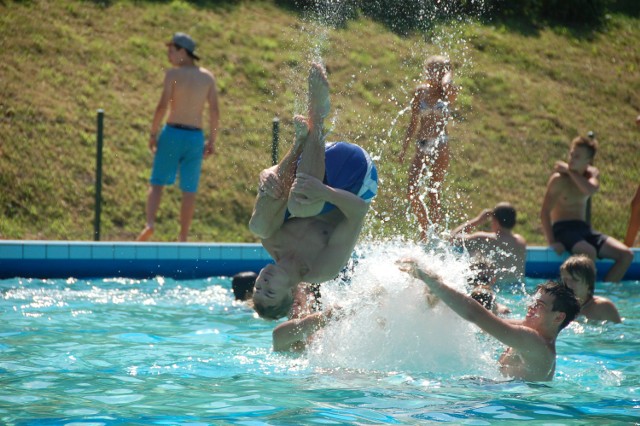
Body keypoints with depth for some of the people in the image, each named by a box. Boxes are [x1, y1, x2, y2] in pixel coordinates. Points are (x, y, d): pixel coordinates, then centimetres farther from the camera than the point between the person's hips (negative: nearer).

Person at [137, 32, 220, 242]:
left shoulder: (173, 74, -5)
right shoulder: (208, 77, 6)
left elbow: (162, 106, -12)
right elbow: (215, 111, 2)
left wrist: (153, 133, -5)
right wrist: (212, 140, 8)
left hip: (172, 132, -3)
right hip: (195, 136, 3)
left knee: (157, 183, 5)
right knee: (189, 190, 8)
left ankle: (149, 223, -15)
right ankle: (183, 237, 9)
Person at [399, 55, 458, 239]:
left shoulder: (448, 93, -2)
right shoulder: (421, 91, 10)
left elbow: (446, 86, -29)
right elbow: (414, 122, 15)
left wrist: (448, 74, -7)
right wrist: (404, 148, 12)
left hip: (440, 145, -5)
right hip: (422, 146, 5)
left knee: (433, 193, -8)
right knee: (412, 192, -3)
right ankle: (424, 233, 13)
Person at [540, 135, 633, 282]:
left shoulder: (592, 174, 7)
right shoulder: (559, 179, -9)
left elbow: (591, 189, -18)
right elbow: (545, 212, -12)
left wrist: (570, 171, -14)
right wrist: (551, 242, -21)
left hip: (584, 228, 7)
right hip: (562, 229, -6)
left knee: (626, 255, -9)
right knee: (589, 253, -37)